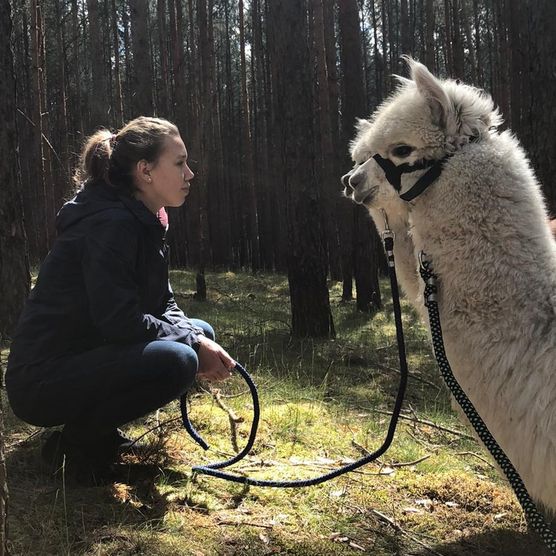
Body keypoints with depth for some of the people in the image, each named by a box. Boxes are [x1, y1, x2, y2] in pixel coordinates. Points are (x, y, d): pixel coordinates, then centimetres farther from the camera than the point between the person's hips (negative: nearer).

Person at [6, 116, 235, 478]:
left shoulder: (145, 223, 9)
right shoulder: (110, 224, -21)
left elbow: (163, 306, 10)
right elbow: (120, 322, -27)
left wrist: (198, 340, -9)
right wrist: (194, 346, -17)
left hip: (88, 356, 10)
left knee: (201, 331, 9)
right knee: (176, 360, -29)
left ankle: (99, 429, 10)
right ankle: (78, 441, -7)